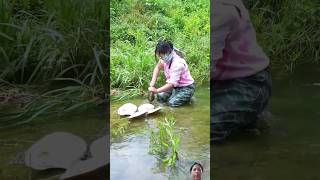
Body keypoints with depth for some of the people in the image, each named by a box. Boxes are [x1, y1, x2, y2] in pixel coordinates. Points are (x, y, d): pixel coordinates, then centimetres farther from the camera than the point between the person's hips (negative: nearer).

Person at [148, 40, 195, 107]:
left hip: (186, 87, -7)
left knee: (172, 103, -21)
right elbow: (158, 67, 5)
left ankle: (186, 97, 6)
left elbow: (172, 84, -32)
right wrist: (153, 82, -9)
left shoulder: (178, 64, -33)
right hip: (176, 86, 7)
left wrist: (156, 90, -30)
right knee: (160, 97, -7)